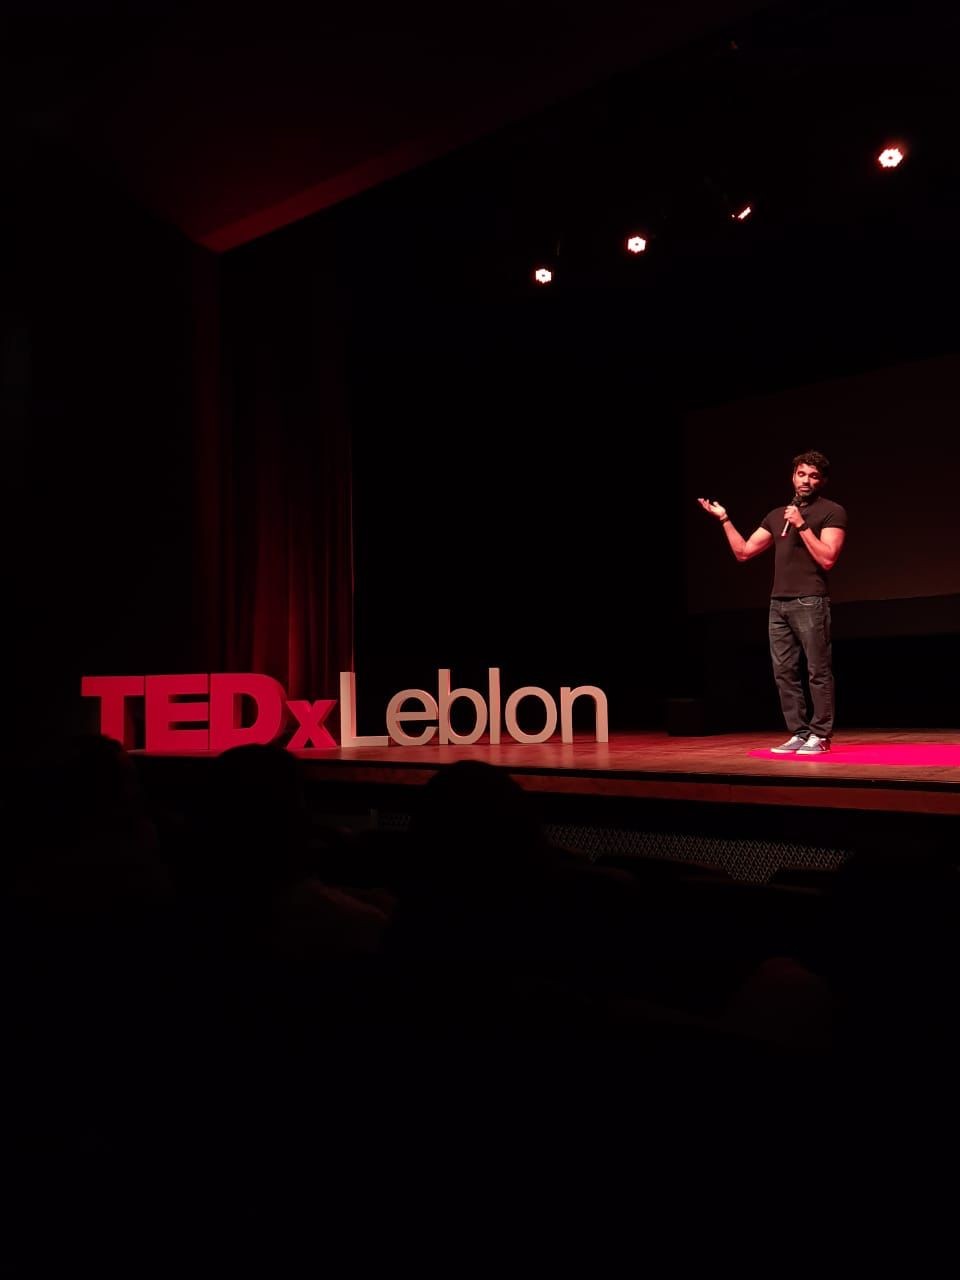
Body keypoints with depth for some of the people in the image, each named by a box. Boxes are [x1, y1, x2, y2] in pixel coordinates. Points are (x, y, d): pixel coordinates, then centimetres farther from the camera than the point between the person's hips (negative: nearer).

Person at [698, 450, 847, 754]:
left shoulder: (832, 512, 1)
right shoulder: (776, 515, 19)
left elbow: (828, 559, -11)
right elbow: (743, 552, 17)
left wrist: (802, 525, -13)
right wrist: (725, 519, 12)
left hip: (810, 602, -6)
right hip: (778, 604, 6)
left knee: (818, 672, -5)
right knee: (784, 672, 5)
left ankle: (820, 736, 1)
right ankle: (798, 734, 12)